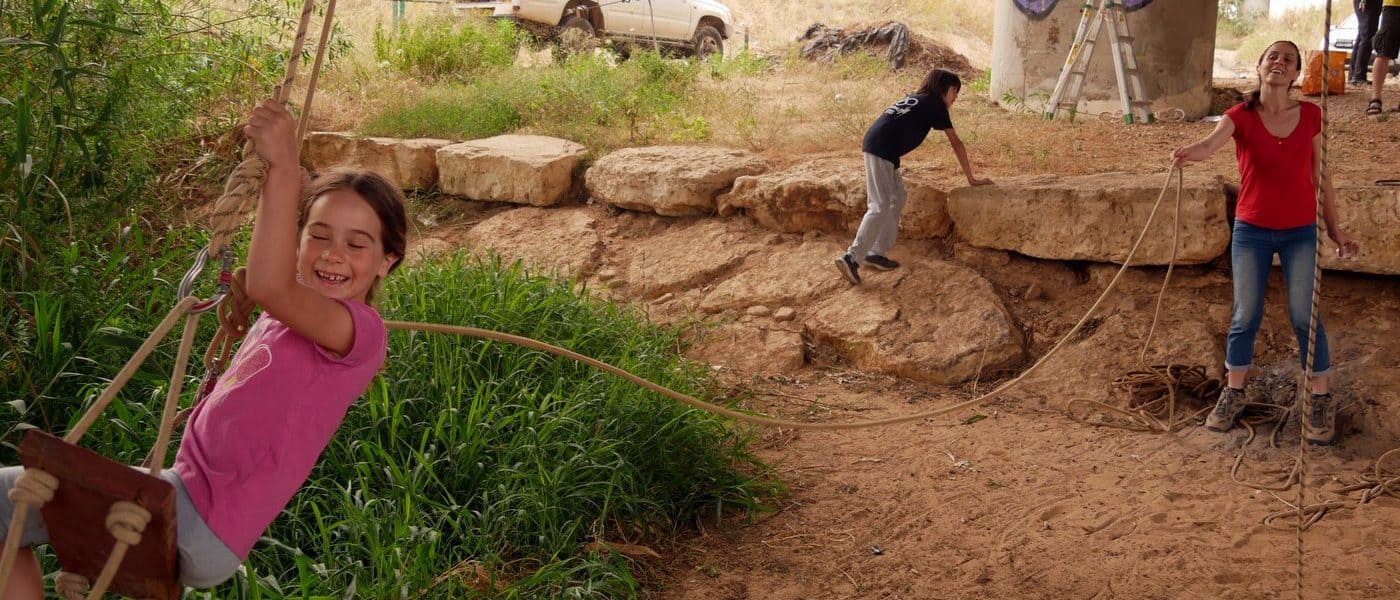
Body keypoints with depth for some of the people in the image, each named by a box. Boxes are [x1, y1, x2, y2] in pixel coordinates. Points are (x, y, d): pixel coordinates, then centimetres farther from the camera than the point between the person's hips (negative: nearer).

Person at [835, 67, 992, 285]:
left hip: (874, 145, 9)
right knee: (880, 206, -12)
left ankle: (877, 253, 14)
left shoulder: (915, 99, 26)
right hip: (881, 150, -9)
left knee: (898, 197, 15)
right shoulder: (935, 104, 3)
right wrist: (971, 178, 11)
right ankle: (852, 257, -19)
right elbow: (956, 143, 6)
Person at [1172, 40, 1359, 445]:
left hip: (1300, 232, 1)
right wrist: (1189, 152, -51)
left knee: (1305, 317, -1)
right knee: (1245, 316, 5)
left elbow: (1319, 175, 7)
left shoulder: (1310, 115, -1)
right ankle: (1233, 394, 22)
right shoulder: (1241, 116, -7)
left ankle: (1321, 401, 12)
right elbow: (1210, 144, -27)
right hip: (1251, 230, 0)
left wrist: (1335, 229, 9)